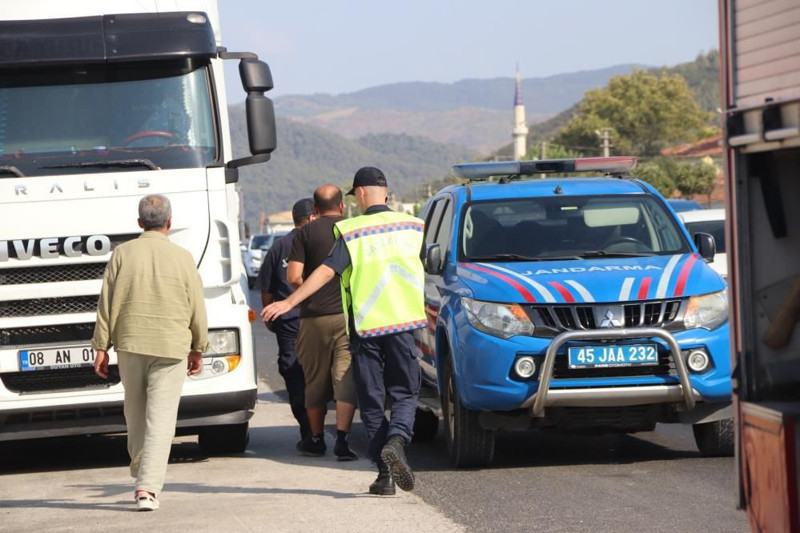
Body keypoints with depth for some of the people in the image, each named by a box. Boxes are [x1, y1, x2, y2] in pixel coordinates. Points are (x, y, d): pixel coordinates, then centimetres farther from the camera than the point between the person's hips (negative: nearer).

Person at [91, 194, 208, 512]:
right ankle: (148, 487, -13)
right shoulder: (182, 258, -3)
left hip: (130, 344, 2)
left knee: (135, 414, 18)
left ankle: (142, 475, 31)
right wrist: (198, 348, 14)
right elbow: (197, 309, 2)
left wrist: (101, 347, 5)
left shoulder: (123, 254, -1)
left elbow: (107, 304, -1)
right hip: (171, 348, -2)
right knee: (160, 419, -3)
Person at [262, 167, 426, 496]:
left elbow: (326, 271, -12)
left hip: (364, 324, -1)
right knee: (405, 393, 8)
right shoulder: (412, 227, 5)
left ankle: (385, 475, 3)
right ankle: (396, 441, -23)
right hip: (401, 321, 1)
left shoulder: (352, 232, -5)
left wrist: (288, 303, -10)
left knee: (371, 400, 6)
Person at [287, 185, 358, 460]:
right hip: (348, 314, 0)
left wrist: (312, 290, 11)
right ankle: (342, 439, -14)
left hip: (315, 316, 0)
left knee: (316, 378, 12)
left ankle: (316, 439, 22)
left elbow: (294, 277, -7)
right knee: (346, 378, -3)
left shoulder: (306, 233, -1)